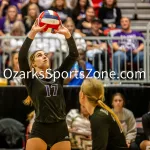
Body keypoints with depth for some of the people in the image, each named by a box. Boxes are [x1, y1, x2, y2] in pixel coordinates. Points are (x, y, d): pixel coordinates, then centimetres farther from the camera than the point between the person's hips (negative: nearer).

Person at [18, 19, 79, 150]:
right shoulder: (31, 79, 2)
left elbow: (73, 55, 4)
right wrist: (33, 33, -21)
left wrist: (67, 34, -9)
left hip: (61, 130, 4)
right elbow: (22, 57, -15)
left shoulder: (57, 75, 12)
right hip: (40, 131, -4)